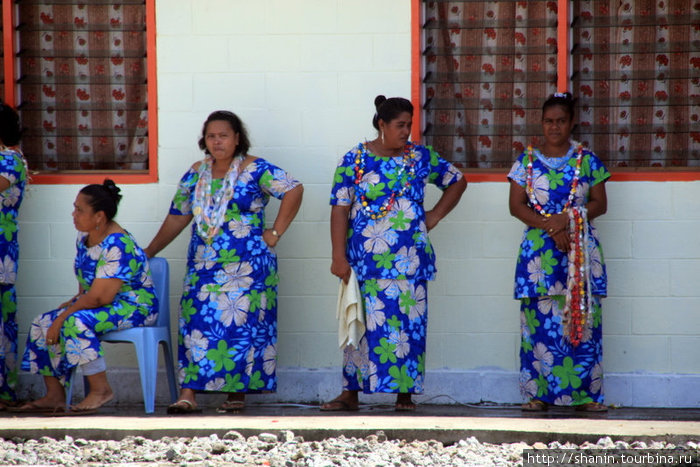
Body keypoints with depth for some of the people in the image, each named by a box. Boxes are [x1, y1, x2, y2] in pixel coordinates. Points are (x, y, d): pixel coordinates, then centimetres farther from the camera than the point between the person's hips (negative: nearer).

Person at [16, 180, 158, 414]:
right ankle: (55, 395, -5)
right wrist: (75, 302, -1)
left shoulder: (117, 246, -25)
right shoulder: (84, 238, 5)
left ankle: (100, 389, -22)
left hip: (133, 306, -10)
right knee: (42, 323, -5)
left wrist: (64, 316, -21)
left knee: (77, 322, -33)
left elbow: (99, 297, -27)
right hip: (101, 307, 10)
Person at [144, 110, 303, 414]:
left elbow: (293, 190, -9)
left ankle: (237, 394, 4)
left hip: (246, 266, -4)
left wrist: (274, 234, -9)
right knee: (197, 324, -5)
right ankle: (188, 394, -9)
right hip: (203, 265, 4)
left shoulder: (254, 170, -3)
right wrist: (148, 252, 18)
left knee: (242, 324, -4)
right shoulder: (196, 174, 13)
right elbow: (177, 217, 19)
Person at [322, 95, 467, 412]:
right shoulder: (355, 160, 0)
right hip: (365, 260, -1)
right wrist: (339, 257, -10)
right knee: (362, 323, 1)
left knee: (408, 323, 0)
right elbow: (339, 209, -3)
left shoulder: (421, 157, 6)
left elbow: (457, 181, 19)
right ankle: (350, 394, 5)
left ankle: (405, 394, 7)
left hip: (409, 259, 1)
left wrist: (435, 216, 8)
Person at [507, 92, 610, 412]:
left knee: (583, 320, -4)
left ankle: (585, 393, -1)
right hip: (538, 250, 0)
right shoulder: (527, 161, 8)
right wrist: (550, 226, -11)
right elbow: (516, 205, 2)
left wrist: (568, 220, -12)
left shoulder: (587, 160, 8)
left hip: (581, 250, 0)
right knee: (539, 322, -4)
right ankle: (538, 393, 0)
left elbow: (600, 203, 4)